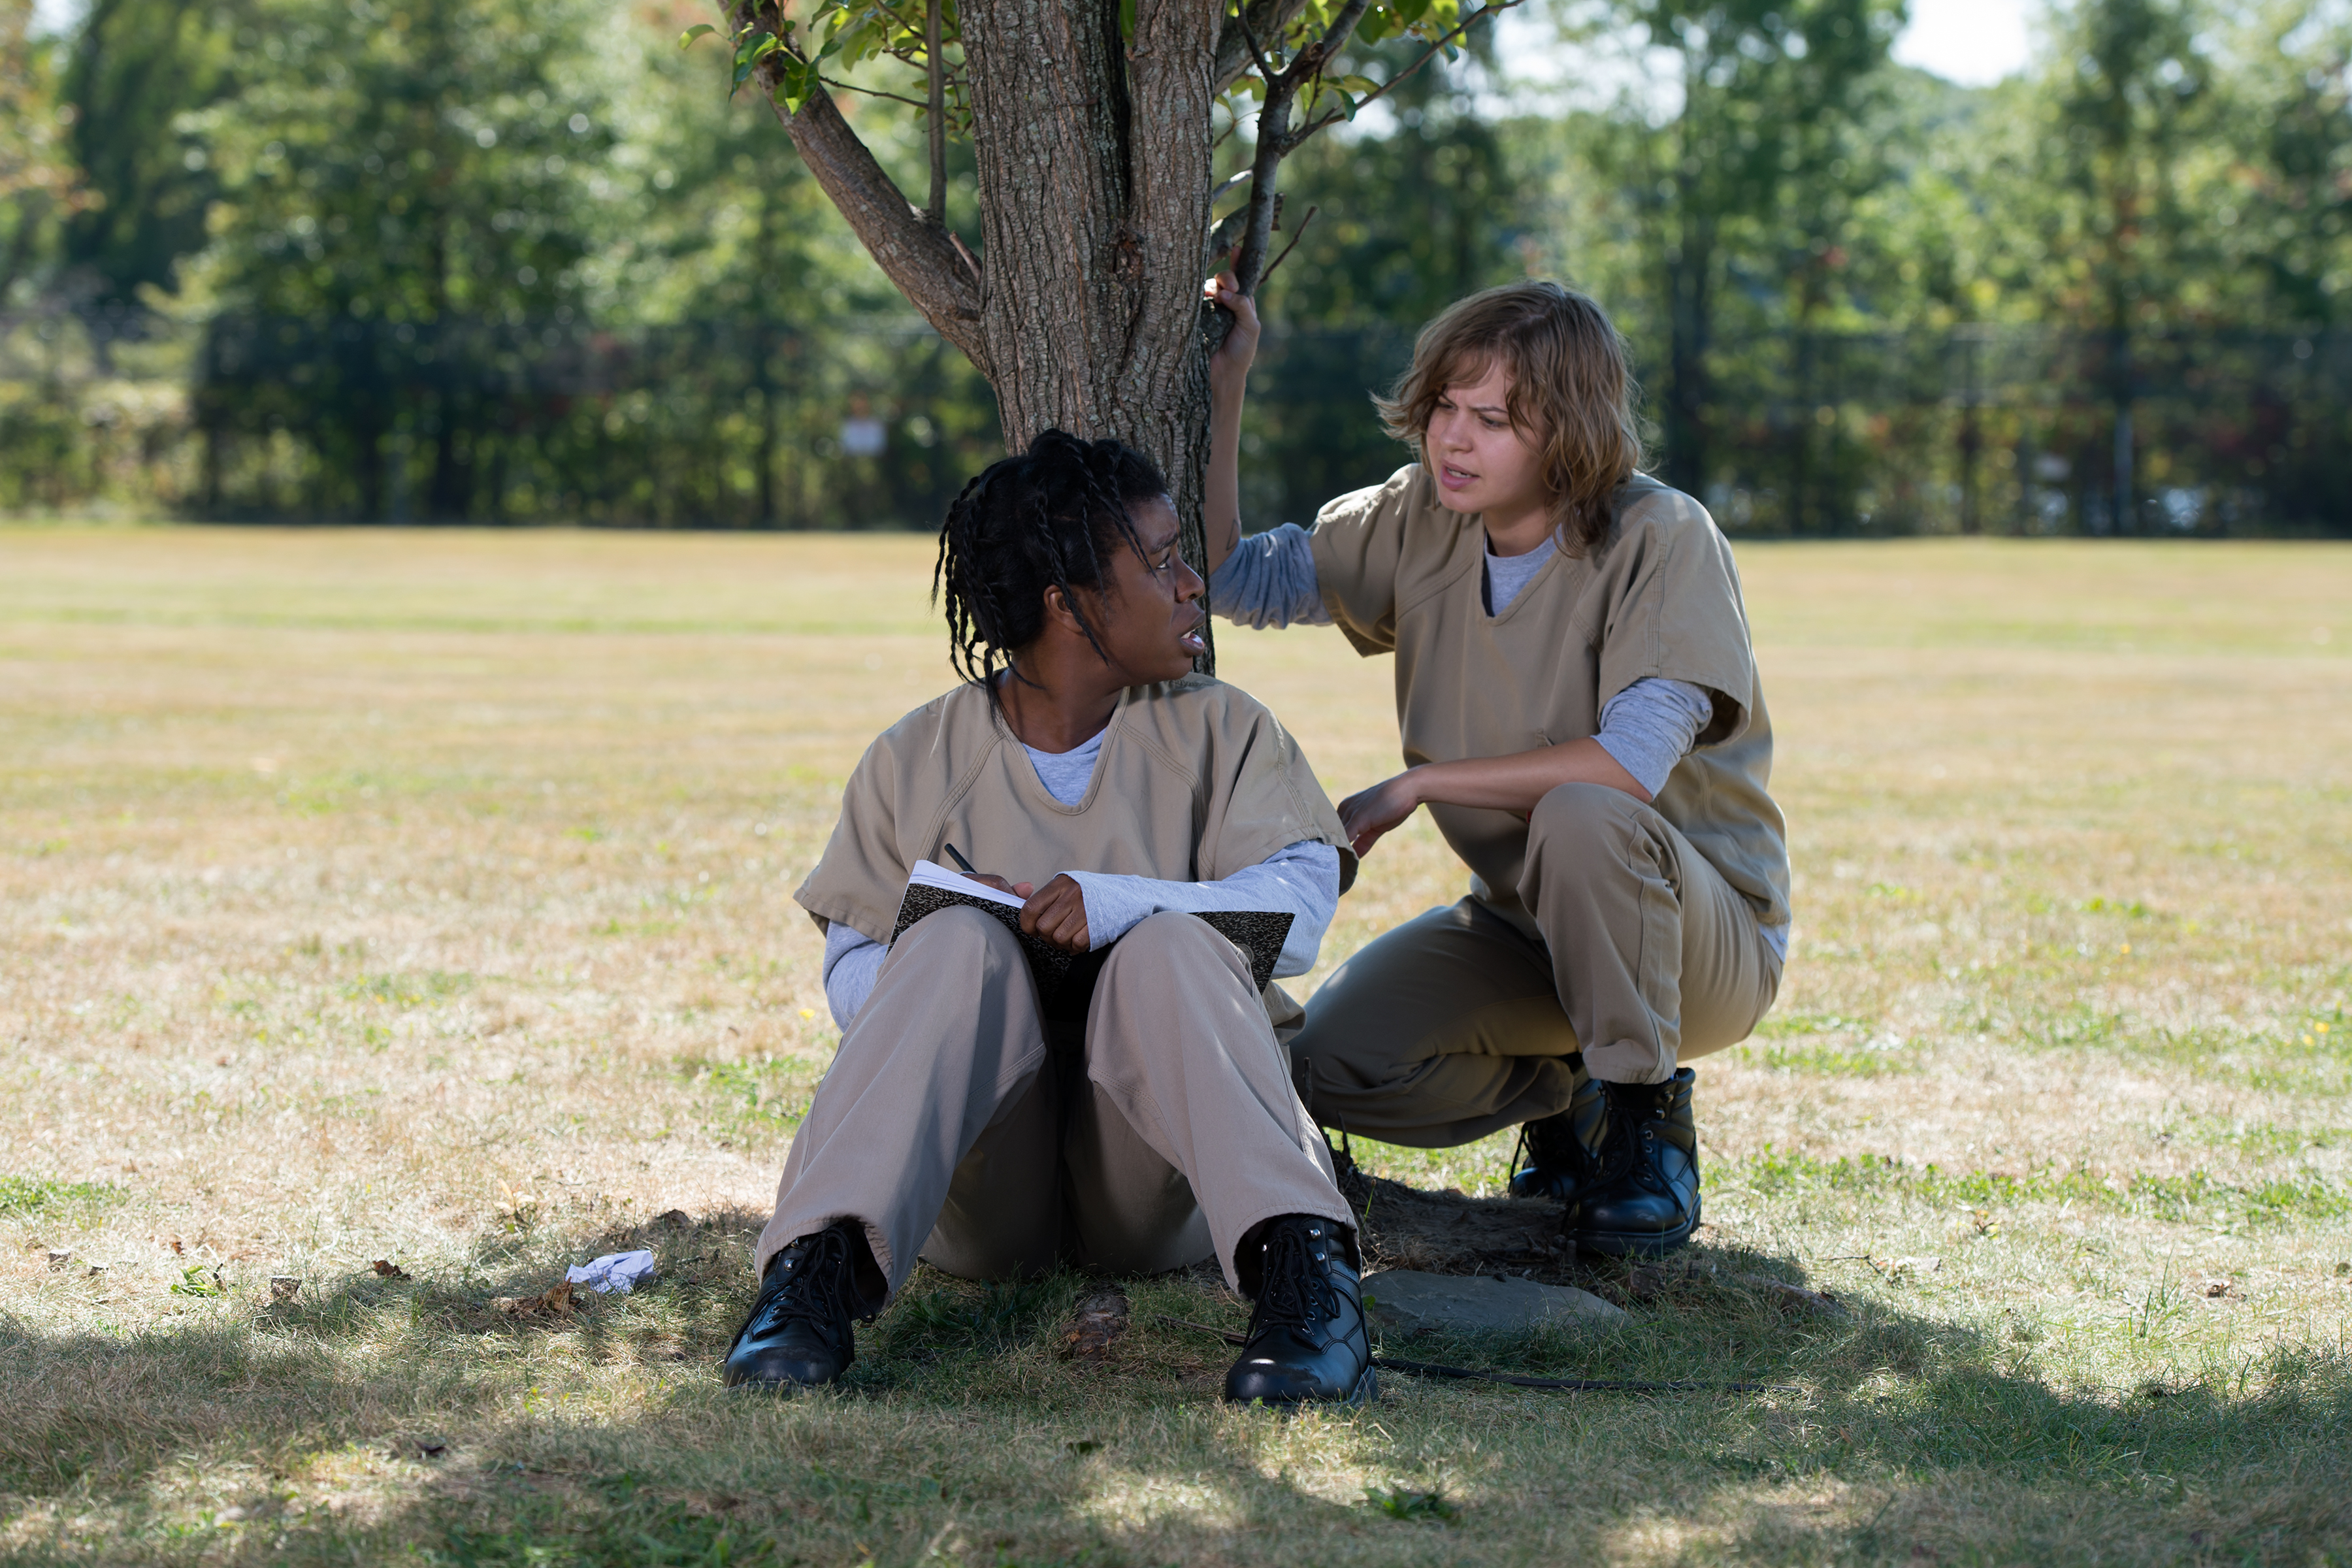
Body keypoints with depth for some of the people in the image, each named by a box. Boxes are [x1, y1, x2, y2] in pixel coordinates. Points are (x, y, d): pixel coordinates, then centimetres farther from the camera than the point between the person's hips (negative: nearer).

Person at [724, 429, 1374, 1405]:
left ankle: (1302, 1265, -45)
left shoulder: (1219, 733, 9)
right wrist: (927, 973, -18)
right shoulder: (916, 761, 9)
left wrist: (1116, 904, -24)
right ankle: (821, 1269, -41)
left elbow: (1299, 908, -7)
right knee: (960, 942, -26)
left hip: (1152, 1182, 0)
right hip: (983, 1191, 0)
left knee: (1169, 948, -28)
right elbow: (851, 971, 7)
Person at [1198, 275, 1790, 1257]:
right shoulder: (1418, 523, -1)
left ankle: (1648, 1123, -14)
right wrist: (1223, 387, -7)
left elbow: (1632, 762, -31)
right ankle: (1565, 1092, 13)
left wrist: (1414, 785, -24)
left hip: (1703, 929, -5)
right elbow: (1230, 580, 3)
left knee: (1580, 818, -38)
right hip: (1524, 924, 6)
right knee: (1330, 1064, -18)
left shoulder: (1661, 538, -19)